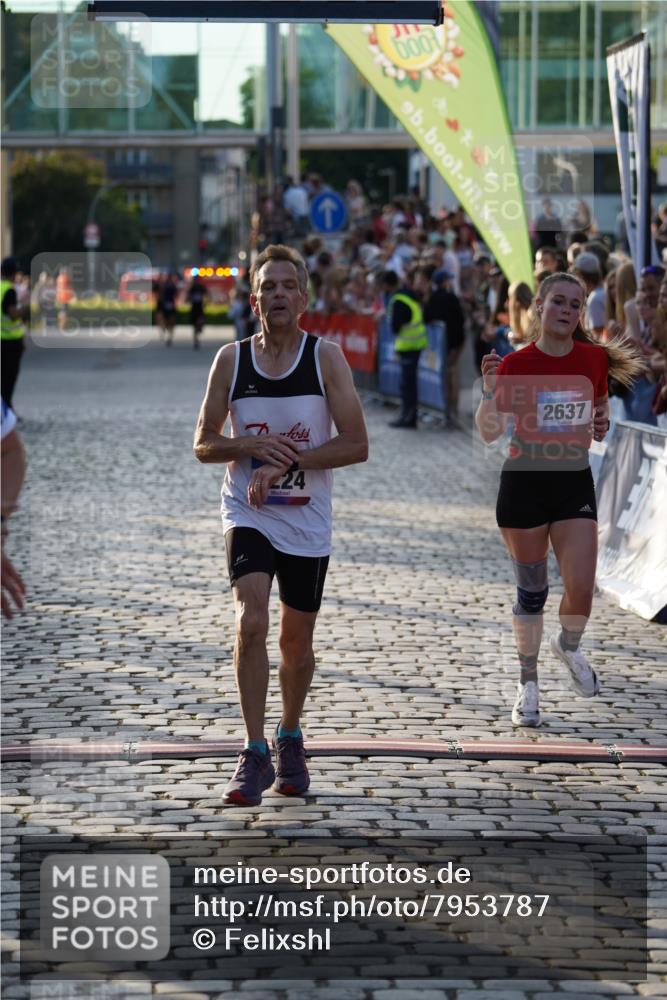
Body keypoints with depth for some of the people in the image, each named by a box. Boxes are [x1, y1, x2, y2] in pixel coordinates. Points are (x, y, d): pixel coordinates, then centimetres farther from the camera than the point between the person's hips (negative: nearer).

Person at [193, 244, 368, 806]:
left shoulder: (326, 358, -5)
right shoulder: (231, 360, -1)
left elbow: (356, 445, -10)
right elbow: (204, 444, 3)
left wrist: (287, 460, -18)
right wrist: (254, 447, -16)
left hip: (307, 522, 0)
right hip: (248, 513, 0)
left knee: (296, 641, 11)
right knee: (251, 624, -20)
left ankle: (290, 740, 35)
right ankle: (255, 755, -13)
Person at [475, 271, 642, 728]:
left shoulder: (595, 359, 1)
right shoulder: (517, 364, -8)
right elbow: (489, 432, -14)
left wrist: (602, 426, -6)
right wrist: (490, 390, -30)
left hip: (575, 483, 2)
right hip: (525, 481, -2)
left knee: (582, 588, -8)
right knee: (531, 590, 6)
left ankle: (569, 646, 26)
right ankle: (528, 682, 24)